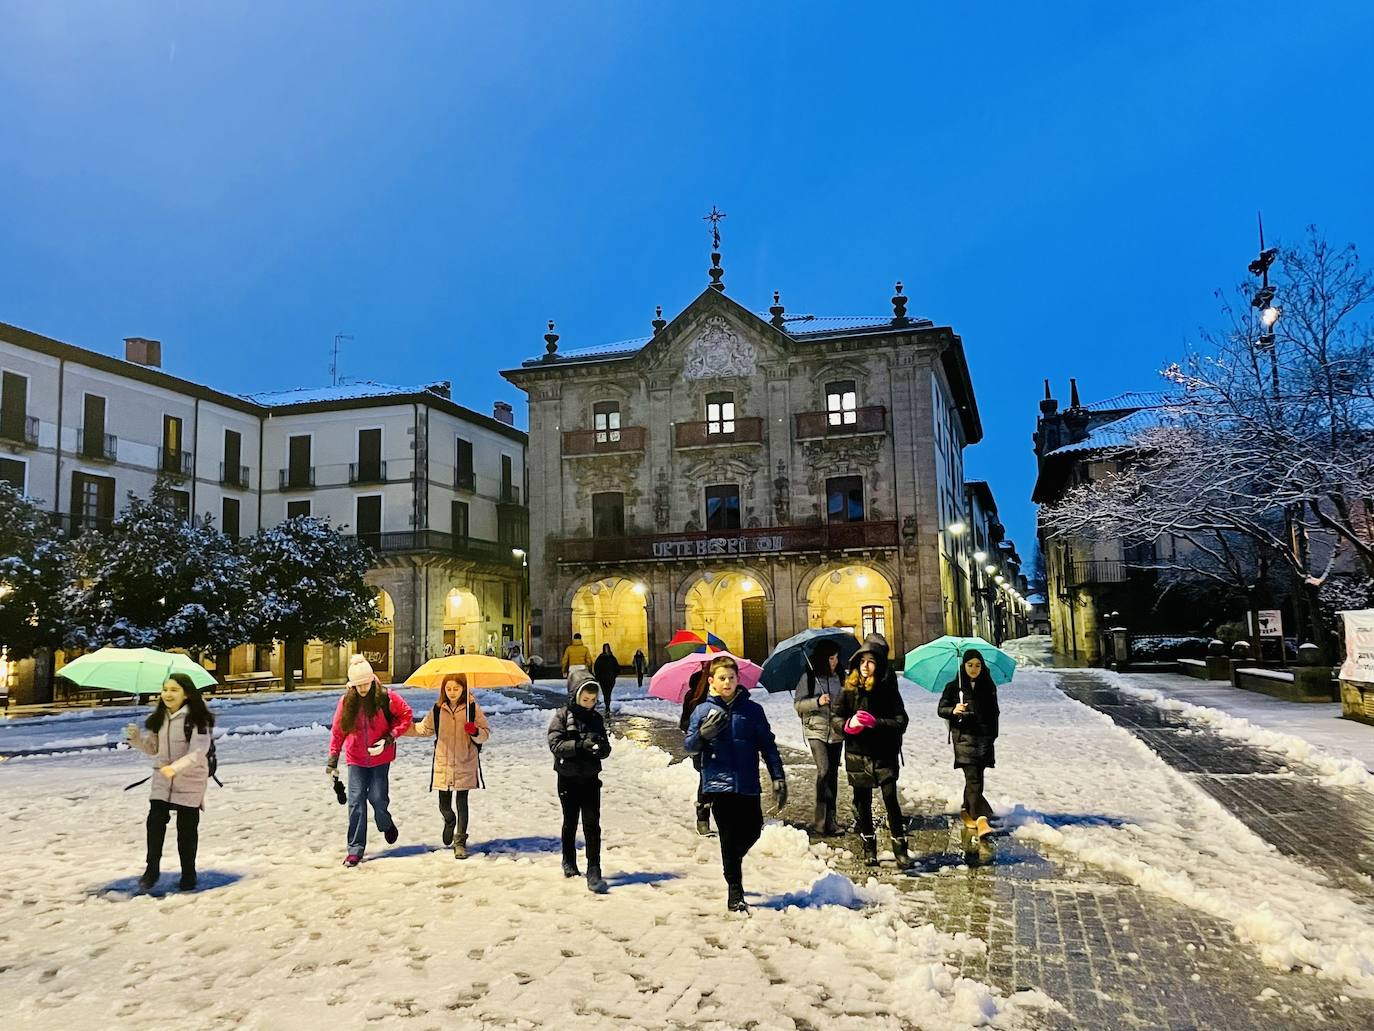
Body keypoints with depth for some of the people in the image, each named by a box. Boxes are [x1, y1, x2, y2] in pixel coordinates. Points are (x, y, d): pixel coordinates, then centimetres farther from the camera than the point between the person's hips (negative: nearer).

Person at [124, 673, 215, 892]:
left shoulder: (197, 720, -17)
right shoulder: (158, 718, 3)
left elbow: (197, 752, -24)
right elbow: (152, 748, 9)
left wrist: (175, 767, -38)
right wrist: (136, 738, -10)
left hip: (190, 780, -4)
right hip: (162, 778, 4)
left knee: (187, 829, 5)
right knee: (155, 822, -6)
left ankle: (188, 874, 20)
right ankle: (152, 869, 11)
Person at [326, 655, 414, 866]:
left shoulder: (386, 698, -13)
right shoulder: (347, 702, -8)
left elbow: (406, 716, -3)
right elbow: (338, 732, 0)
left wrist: (389, 739, -13)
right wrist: (332, 761, 1)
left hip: (380, 757, -1)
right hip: (356, 759, 2)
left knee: (377, 797, -4)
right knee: (356, 802, -3)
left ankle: (387, 825, 30)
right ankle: (355, 849, 7)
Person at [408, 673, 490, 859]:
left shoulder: (472, 708, -4)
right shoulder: (438, 709, 4)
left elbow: (486, 733, -1)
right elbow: (424, 728, 18)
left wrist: (475, 731, -21)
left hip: (465, 765, -3)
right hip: (443, 765, 3)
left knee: (461, 803, 0)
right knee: (444, 805, 10)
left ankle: (460, 842, 12)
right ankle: (450, 822, 44)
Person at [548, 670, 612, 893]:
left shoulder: (596, 718, 4)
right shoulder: (562, 716, -7)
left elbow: (606, 749, 6)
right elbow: (555, 744, -17)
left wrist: (602, 746, -19)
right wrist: (580, 745, -30)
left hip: (590, 779, 2)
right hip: (568, 779, -2)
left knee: (592, 825, -6)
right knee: (570, 822, 15)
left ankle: (594, 872, -6)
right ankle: (569, 862, 35)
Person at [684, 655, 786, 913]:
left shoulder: (752, 710, 3)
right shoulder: (703, 711, 2)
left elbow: (768, 745, 4)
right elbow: (688, 745, 0)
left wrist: (778, 778, -2)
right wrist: (703, 734, -22)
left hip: (748, 785, 2)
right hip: (719, 784, -1)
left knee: (753, 830, 4)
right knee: (729, 837, 0)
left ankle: (733, 862, 36)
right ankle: (735, 893, 12)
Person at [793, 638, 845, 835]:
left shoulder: (840, 677, 6)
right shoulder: (808, 678, -4)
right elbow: (797, 703, -4)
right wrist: (817, 702, -19)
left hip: (836, 731, 4)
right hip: (816, 731, -4)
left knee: (833, 773, 9)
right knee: (823, 771, -16)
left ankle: (831, 818, 19)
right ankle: (822, 821, -12)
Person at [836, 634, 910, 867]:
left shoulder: (888, 689, -8)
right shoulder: (849, 688, -2)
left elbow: (901, 722, -11)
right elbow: (837, 717, 5)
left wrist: (875, 723, -25)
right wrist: (848, 724, -17)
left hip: (884, 754, -2)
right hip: (857, 754, 2)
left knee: (891, 799, -8)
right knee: (862, 802, 10)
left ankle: (900, 846, 8)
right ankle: (869, 847, 25)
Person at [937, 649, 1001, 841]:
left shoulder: (989, 687, 11)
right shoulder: (953, 687, 1)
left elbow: (994, 711, 16)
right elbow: (941, 709, 0)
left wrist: (993, 734, 8)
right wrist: (953, 711, -21)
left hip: (984, 738, 4)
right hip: (964, 738, -4)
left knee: (975, 777, 10)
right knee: (973, 778, -14)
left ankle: (967, 811, 30)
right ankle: (981, 820, -23)